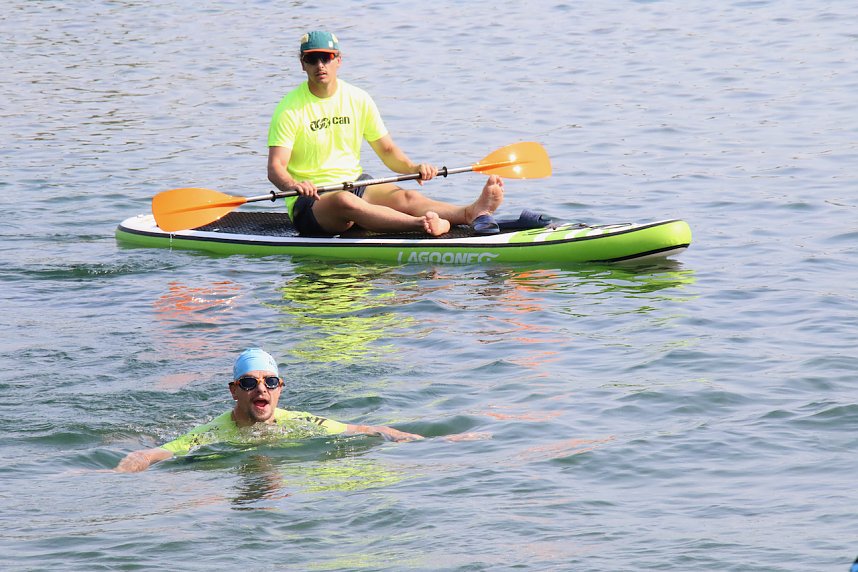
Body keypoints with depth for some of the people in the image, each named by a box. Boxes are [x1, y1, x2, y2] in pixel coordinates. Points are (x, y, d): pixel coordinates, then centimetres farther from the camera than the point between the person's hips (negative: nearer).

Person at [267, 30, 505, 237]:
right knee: (344, 201, -39)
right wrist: (293, 185, -39)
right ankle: (424, 224, -61)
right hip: (310, 201, -5)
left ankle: (472, 212, -51)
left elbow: (387, 151, 12)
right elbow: (275, 167, -16)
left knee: (405, 197, -25)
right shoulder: (290, 109, -8)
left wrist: (413, 168, -10)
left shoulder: (358, 100, 7)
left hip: (355, 183, 5)